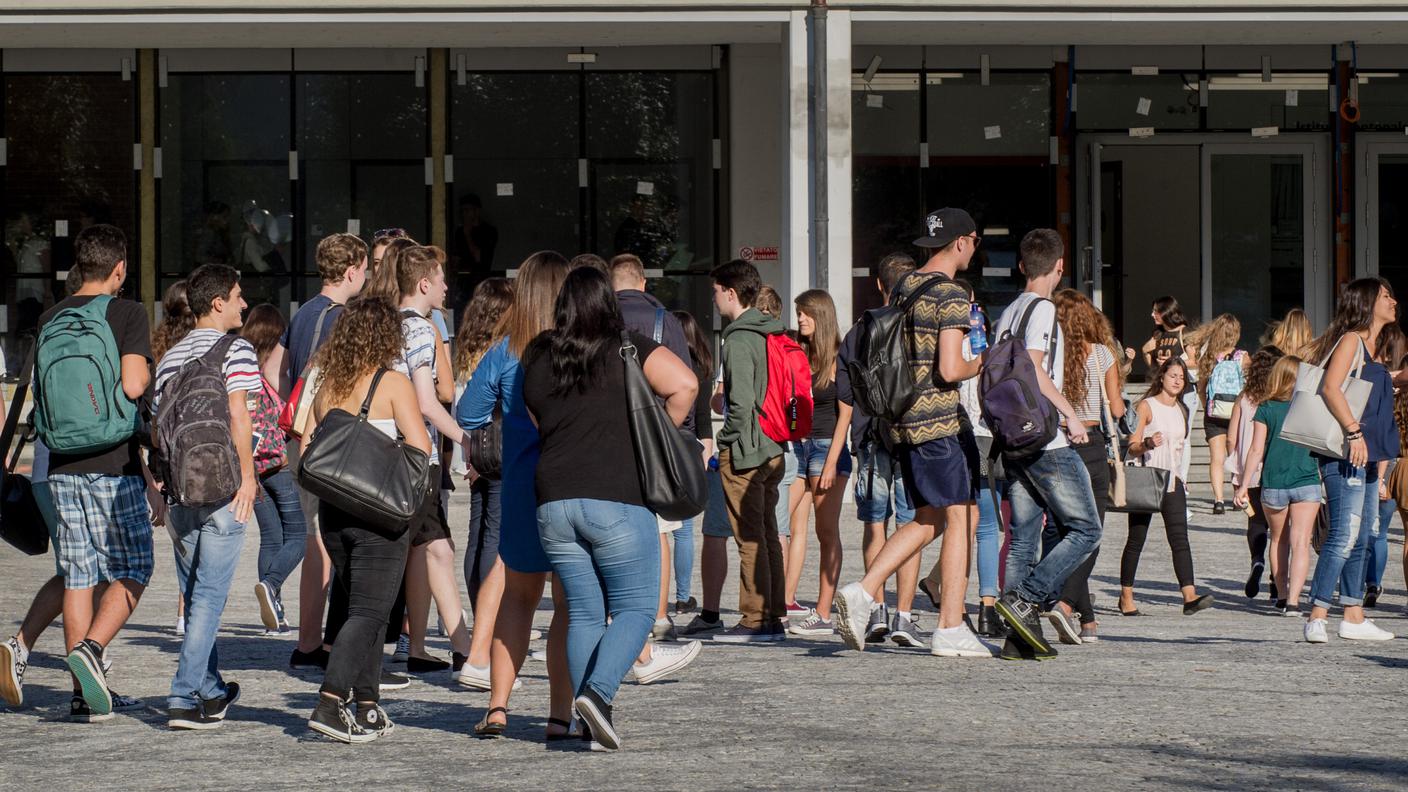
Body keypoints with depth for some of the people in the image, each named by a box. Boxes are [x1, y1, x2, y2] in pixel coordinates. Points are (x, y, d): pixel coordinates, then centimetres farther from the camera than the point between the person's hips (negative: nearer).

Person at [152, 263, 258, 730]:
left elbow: (158, 423, 15)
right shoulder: (235, 350, -4)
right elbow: (237, 414, -15)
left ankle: (211, 691, 27)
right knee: (209, 595, -5)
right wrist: (247, 475, -13)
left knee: (195, 594, 17)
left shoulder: (170, 357, 15)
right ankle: (184, 698, -11)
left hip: (179, 488, 6)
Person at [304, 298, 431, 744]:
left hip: (332, 511, 6)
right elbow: (420, 446, -15)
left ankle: (368, 708, 19)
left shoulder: (328, 388, 8)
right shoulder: (393, 384, -8)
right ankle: (329, 703, -19)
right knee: (369, 612, -5)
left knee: (363, 608, 17)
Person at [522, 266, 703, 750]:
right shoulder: (629, 350, -1)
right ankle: (597, 691, -18)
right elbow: (684, 384, -11)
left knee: (584, 613, 10)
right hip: (618, 498, -4)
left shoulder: (536, 362, 12)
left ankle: (594, 725, 7)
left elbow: (532, 427, 17)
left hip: (554, 501, 4)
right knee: (634, 608, 3)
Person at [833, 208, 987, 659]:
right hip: (941, 420, -8)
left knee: (929, 519, 15)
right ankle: (951, 630, -2)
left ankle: (863, 592, 2)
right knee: (961, 517, -1)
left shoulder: (902, 290, 15)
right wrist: (981, 365, 0)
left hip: (902, 420, 8)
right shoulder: (952, 295, -12)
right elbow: (949, 370, -18)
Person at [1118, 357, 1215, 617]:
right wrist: (1148, 444, -25)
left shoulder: (1181, 410, 16)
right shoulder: (1147, 406, -2)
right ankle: (1126, 596, 13)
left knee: (1179, 538, -8)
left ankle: (1190, 596, -20)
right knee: (1136, 539, 2)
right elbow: (1132, 447, -7)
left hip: (1172, 480, 5)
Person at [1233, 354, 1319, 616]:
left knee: (1279, 540, 19)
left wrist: (1245, 484, 1)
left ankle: (1283, 595, 24)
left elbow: (1256, 450, -4)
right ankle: (1293, 600, -16)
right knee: (1300, 543, -4)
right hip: (1307, 482, -1)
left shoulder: (1266, 409, -2)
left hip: (1273, 484, 1)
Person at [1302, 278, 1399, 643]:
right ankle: (1317, 617, -15)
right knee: (1343, 536, -14)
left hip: (1366, 455, 10)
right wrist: (1354, 431, -26)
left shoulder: (1372, 348, 20)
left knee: (1359, 539, 11)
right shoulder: (1350, 340, -8)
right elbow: (1330, 387, -21)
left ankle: (1354, 617, 15)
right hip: (1346, 455, -10)